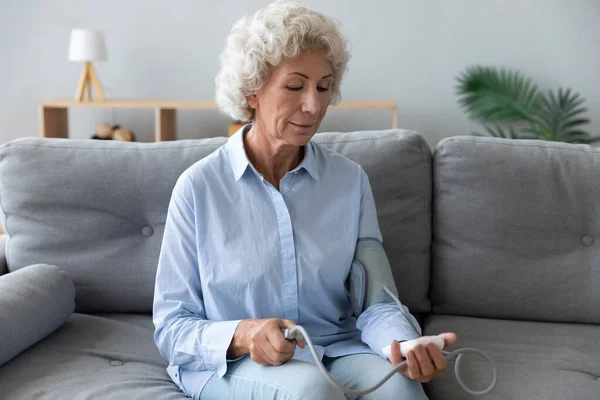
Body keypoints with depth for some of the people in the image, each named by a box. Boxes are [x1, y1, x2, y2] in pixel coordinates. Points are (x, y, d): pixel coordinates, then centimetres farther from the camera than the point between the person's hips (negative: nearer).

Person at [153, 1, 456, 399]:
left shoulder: (351, 180, 3)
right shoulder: (199, 186, -6)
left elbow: (374, 300, -1)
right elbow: (171, 325, -5)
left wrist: (404, 344, -24)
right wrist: (241, 336, -25)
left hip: (336, 352, 3)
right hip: (230, 364, -3)